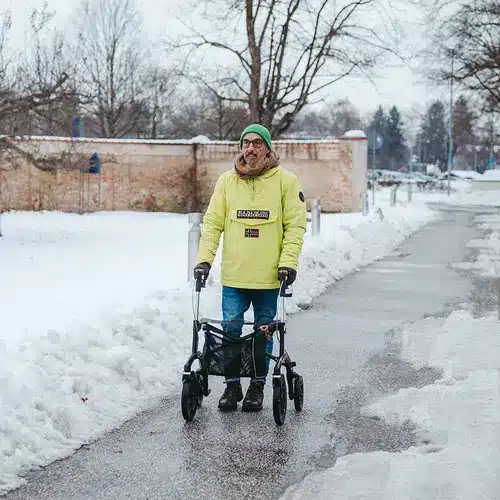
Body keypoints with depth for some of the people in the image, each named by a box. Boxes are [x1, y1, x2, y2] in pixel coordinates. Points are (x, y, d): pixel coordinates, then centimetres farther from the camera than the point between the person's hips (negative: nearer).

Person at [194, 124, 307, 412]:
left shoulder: (286, 181, 0)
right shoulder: (227, 180, 7)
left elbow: (296, 225, -1)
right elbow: (212, 223, 7)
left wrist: (288, 262, -10)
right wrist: (205, 259, -3)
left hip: (269, 275, -1)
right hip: (233, 274, 1)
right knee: (231, 329, 1)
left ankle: (258, 386, 20)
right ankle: (232, 386, 15)